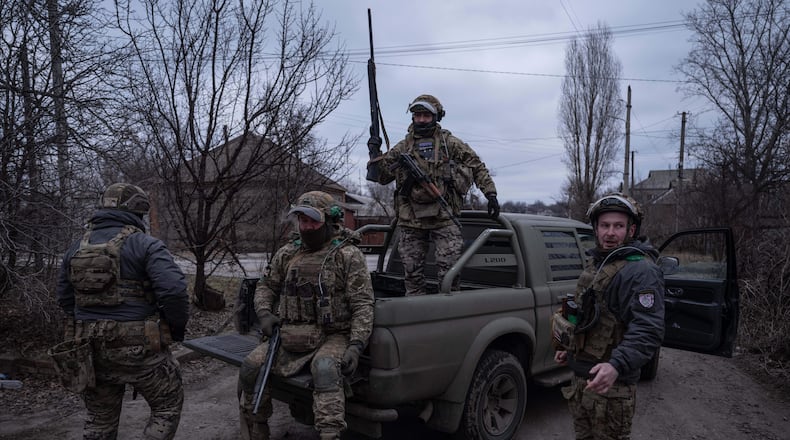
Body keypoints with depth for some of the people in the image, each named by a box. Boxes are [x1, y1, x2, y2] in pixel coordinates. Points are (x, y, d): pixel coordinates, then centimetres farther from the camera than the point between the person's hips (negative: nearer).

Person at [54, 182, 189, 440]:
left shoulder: (76, 249, 9)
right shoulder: (145, 245, -12)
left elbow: (64, 298, 15)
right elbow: (174, 290, -23)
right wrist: (177, 329, -7)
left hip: (91, 348, 6)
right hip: (139, 348, -6)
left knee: (100, 417, 22)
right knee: (168, 405, 12)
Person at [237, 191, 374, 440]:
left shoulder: (348, 255, -6)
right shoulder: (287, 254, 10)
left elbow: (363, 305, -9)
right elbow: (266, 287, 23)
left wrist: (356, 345, -20)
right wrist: (265, 314, 2)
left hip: (332, 336, -5)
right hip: (291, 336, 5)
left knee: (325, 371, -35)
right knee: (251, 367, -11)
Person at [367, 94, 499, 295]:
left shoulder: (449, 143, 7)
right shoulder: (402, 148, 13)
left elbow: (477, 167, 9)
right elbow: (382, 177, 15)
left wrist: (491, 194, 1)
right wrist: (375, 153, 2)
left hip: (444, 217, -2)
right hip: (411, 219, 3)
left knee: (449, 264, -8)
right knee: (412, 270, 7)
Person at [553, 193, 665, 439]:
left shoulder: (641, 271, -17)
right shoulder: (594, 263, 12)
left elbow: (647, 331, -27)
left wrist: (617, 366, -39)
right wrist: (570, 349, 23)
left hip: (611, 385, -8)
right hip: (581, 376, 8)